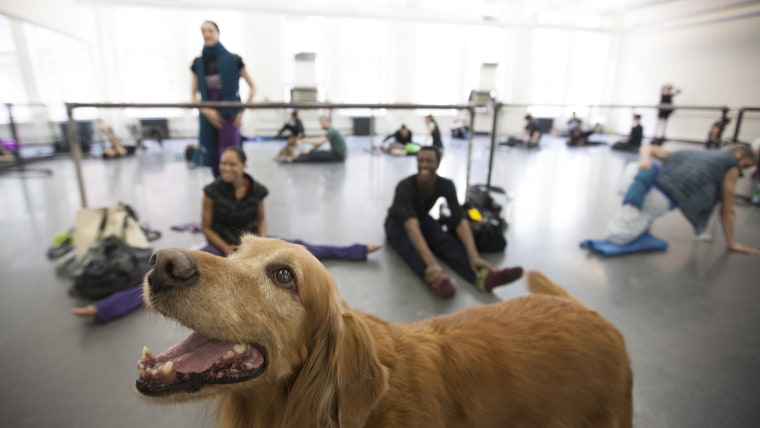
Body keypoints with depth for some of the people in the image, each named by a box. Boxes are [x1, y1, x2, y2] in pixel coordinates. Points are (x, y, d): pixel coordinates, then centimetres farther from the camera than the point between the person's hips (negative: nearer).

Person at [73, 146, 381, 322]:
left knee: (303, 250, -7)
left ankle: (359, 250, 0)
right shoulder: (213, 191, -14)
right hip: (221, 247, -1)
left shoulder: (257, 189, -10)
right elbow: (206, 227, -6)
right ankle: (102, 309, -28)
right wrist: (228, 250, -16)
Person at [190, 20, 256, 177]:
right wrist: (206, 111, -11)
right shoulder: (198, 63, 5)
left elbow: (252, 87, 1)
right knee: (213, 159, 9)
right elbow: (194, 95, 8)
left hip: (229, 115, -4)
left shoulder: (233, 60, -4)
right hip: (209, 116, 4)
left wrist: (242, 111, -7)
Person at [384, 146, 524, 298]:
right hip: (398, 223, -3)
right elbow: (411, 226, -48)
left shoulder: (446, 185, -20)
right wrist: (431, 263, -62)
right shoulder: (405, 186, -33)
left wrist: (474, 256, -47)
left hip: (423, 219, 3)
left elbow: (460, 220, -30)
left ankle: (482, 276, -55)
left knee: (446, 241, -29)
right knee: (410, 246, -39)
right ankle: (436, 279, -68)